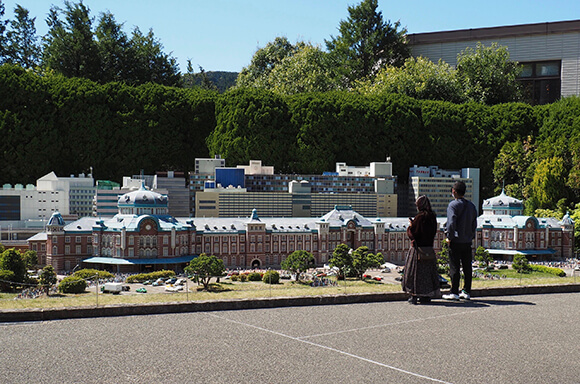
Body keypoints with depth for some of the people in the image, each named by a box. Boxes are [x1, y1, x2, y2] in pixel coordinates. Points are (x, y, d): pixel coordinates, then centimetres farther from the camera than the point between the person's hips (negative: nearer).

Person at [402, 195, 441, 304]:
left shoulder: (420, 217, -16)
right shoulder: (432, 217, 5)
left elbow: (412, 233, -15)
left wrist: (410, 225, 7)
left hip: (418, 247, -6)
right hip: (429, 247, 6)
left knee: (415, 271, 1)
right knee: (428, 271, 12)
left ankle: (414, 296, 0)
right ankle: (427, 295, 16)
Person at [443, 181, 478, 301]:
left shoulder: (453, 205, -10)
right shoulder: (471, 205, 10)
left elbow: (451, 222, -19)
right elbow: (474, 224, 12)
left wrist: (449, 237, -10)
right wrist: (471, 236, 16)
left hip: (456, 241, -6)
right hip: (468, 241, 6)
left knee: (454, 267, -2)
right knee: (467, 267, 9)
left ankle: (454, 293, 0)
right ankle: (467, 292, 14)